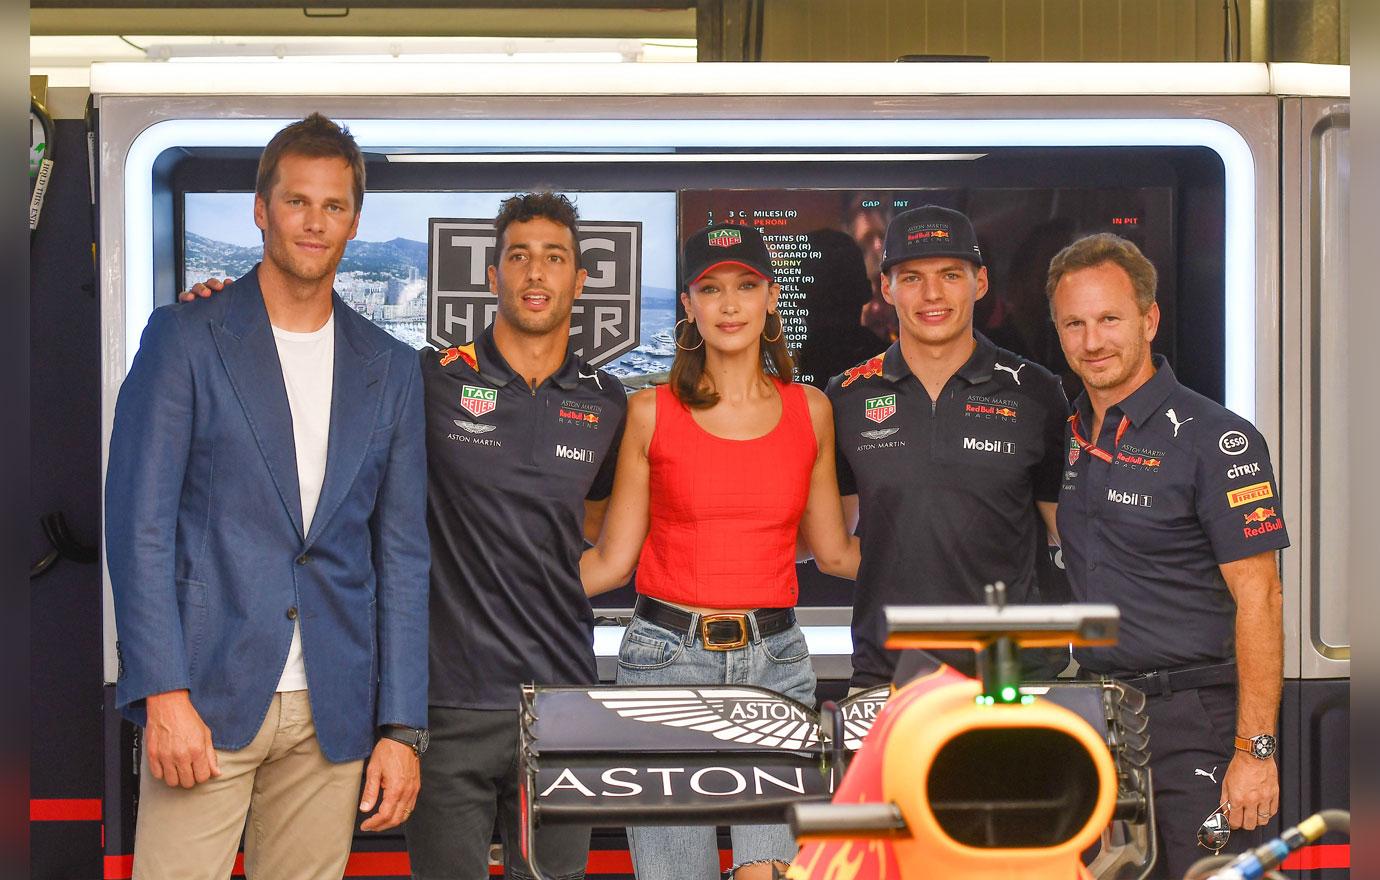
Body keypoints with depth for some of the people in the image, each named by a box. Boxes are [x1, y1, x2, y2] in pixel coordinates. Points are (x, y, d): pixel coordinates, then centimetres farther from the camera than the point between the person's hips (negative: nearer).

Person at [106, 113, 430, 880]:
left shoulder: (390, 369, 12)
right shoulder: (185, 337, 2)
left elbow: (402, 554, 11)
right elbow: (138, 522, -4)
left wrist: (401, 728, 5)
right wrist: (164, 694, -13)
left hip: (334, 714, 3)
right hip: (207, 696, -3)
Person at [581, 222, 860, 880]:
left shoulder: (809, 410, 8)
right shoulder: (651, 413, 3)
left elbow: (834, 552, 16)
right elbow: (612, 559, 5)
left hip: (774, 660, 1)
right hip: (666, 654, -1)